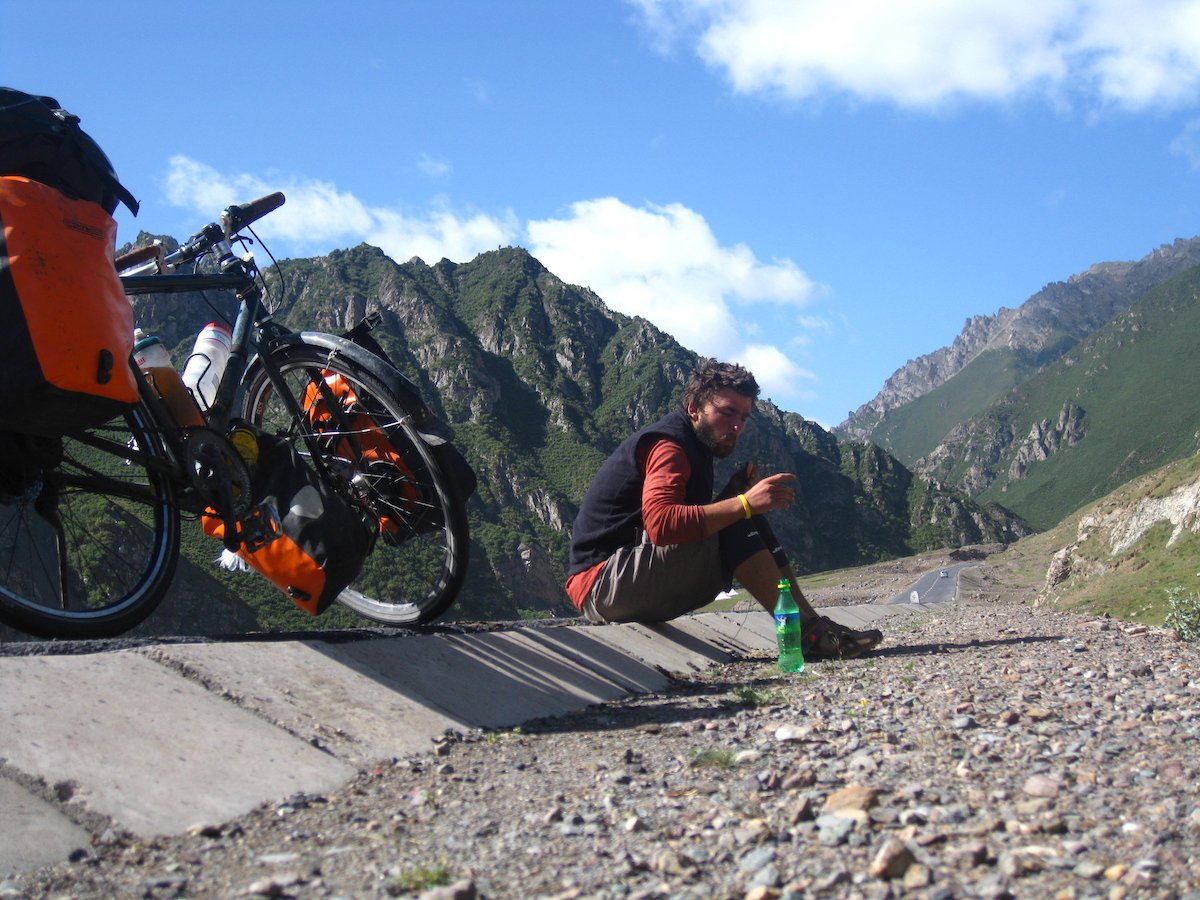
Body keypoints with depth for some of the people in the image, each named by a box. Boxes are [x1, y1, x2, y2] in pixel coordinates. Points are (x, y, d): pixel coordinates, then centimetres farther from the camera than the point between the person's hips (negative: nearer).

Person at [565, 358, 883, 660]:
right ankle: (807, 631, -22)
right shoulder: (668, 445, -14)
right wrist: (744, 503, -33)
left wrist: (745, 497, -10)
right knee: (737, 523, -22)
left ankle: (809, 620, -6)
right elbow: (661, 524, -33)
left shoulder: (691, 446, 17)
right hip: (602, 585, -10)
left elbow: (695, 522, 6)